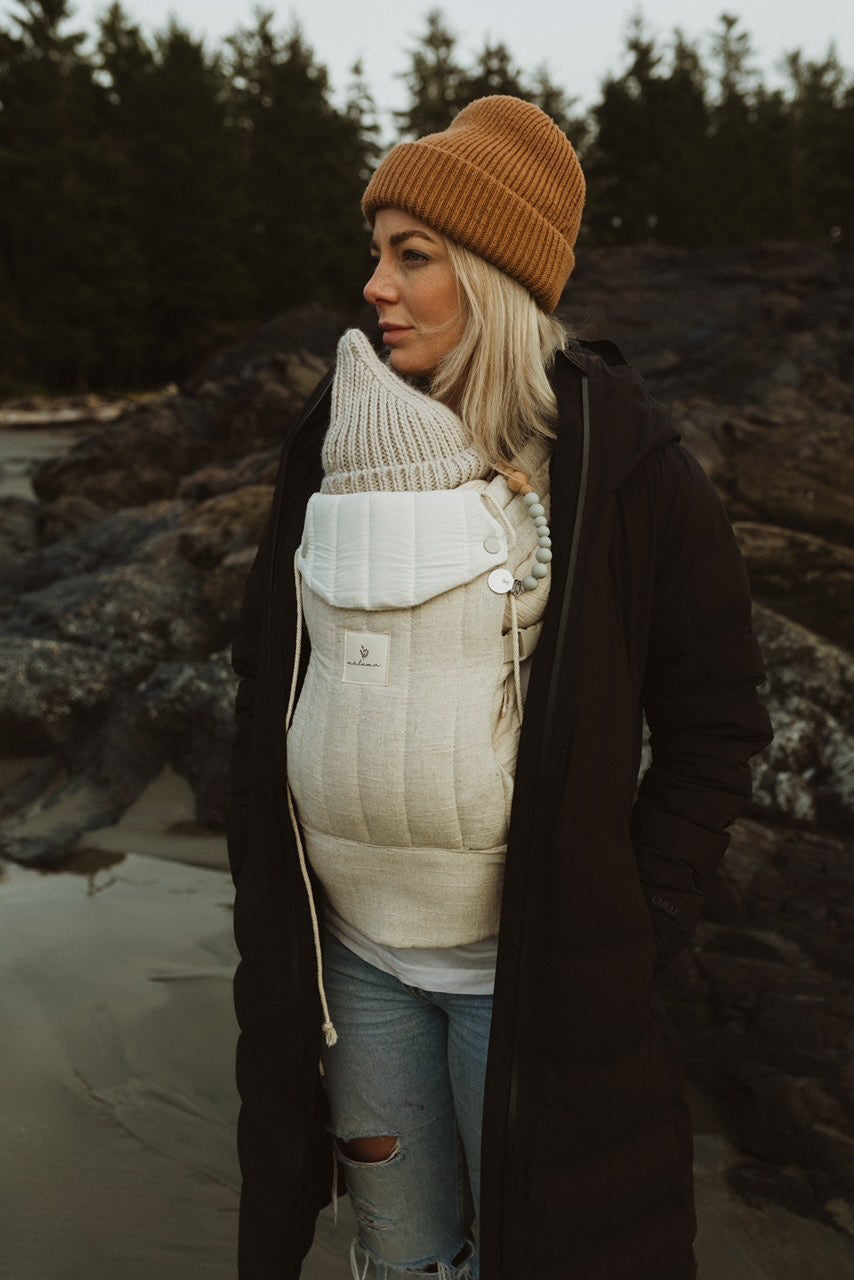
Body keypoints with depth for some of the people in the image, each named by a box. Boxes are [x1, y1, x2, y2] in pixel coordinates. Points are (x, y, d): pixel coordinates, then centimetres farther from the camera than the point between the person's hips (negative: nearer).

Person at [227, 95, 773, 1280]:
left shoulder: (616, 457, -11)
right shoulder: (334, 438, 2)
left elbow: (715, 716, -6)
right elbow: (268, 680, 7)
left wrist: (634, 934, -9)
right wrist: (264, 895, 4)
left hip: (530, 964, -4)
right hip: (349, 951, 4)